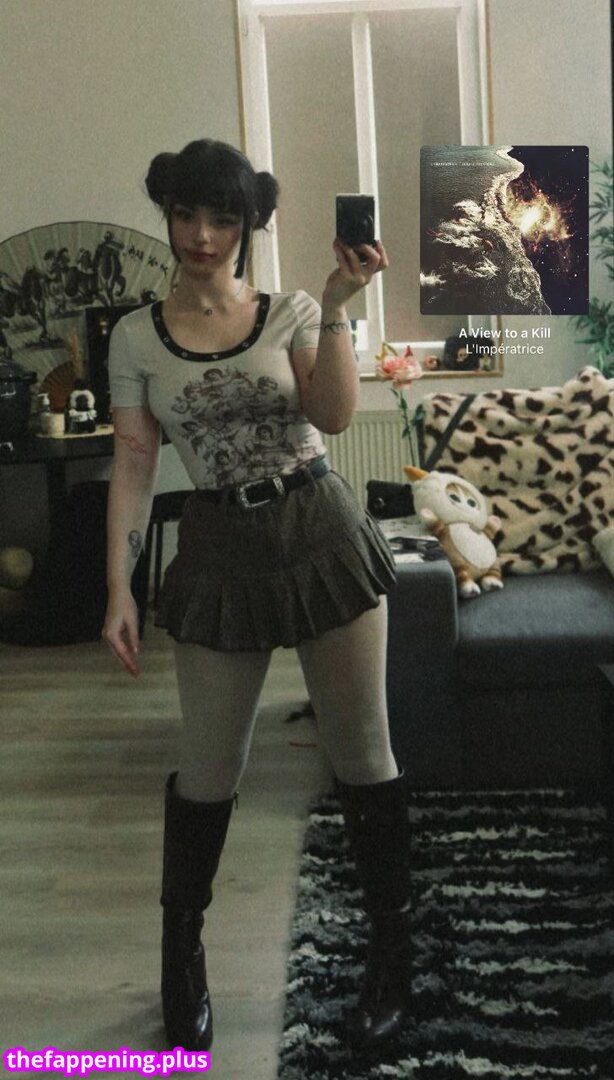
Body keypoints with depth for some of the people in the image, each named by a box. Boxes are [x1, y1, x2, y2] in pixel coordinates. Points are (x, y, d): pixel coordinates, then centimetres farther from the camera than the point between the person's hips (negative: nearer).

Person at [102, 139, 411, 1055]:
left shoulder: (291, 314, 3)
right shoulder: (137, 336, 4)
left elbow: (333, 416, -11)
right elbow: (134, 462, 1)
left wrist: (337, 305, -20)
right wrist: (119, 588, -4)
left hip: (321, 532, 0)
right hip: (219, 549, 0)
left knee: (363, 757, 5)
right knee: (209, 770, 9)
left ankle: (392, 949, 24)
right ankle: (181, 954, 33)